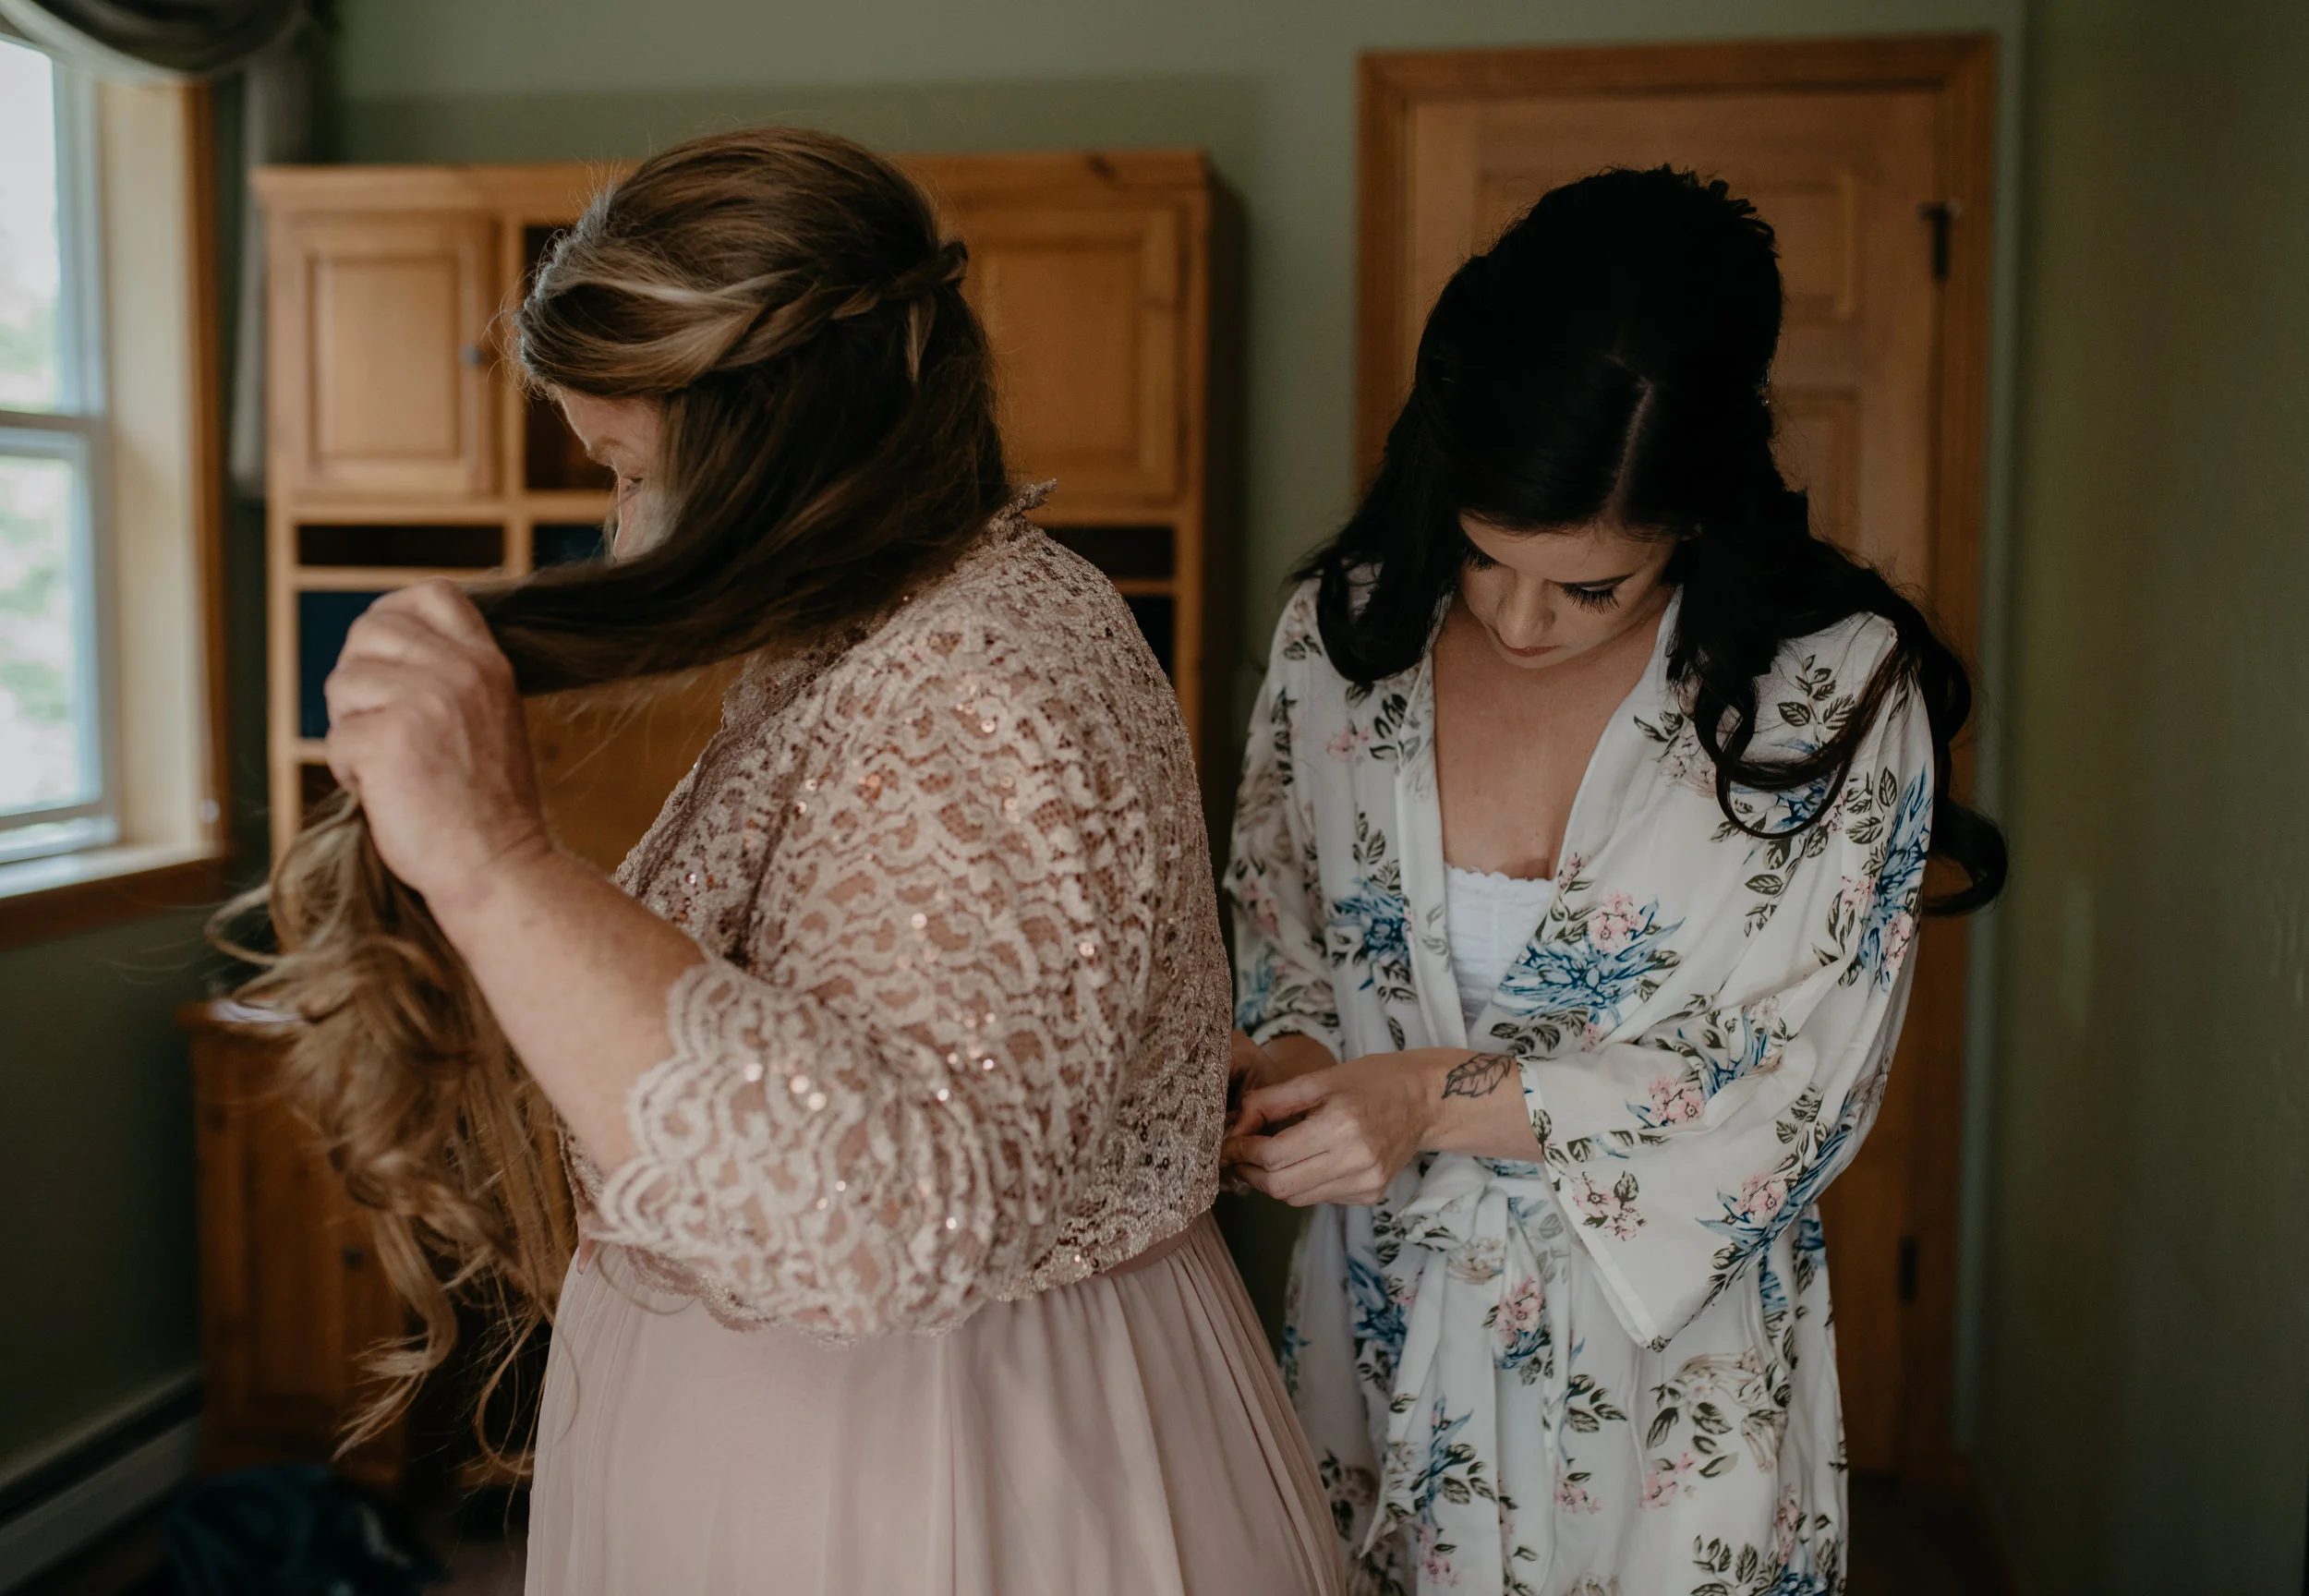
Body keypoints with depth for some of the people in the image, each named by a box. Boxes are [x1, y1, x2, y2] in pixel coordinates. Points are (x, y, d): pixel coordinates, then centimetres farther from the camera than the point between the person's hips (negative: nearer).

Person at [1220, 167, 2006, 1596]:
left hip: (1669, 1376, -2)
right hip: (1385, 1331, 3)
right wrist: (1291, 1064, -15)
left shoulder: (1837, 689, -15)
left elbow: (1793, 1091, -15)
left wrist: (1438, 1096, -23)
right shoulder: (1342, 635, -5)